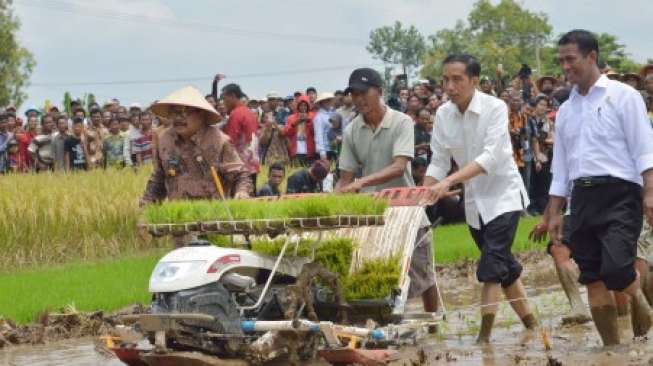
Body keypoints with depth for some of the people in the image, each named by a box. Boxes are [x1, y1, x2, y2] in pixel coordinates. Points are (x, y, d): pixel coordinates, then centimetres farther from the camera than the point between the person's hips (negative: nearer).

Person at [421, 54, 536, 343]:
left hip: (503, 194, -6)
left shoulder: (494, 108, -18)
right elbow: (438, 162, 0)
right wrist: (423, 195, -17)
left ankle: (484, 338, -20)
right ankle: (532, 326, 24)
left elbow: (491, 157, -28)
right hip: (474, 200, 6)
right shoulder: (443, 115, -3)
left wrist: (449, 181, -38)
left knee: (491, 268, -17)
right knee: (505, 268, 13)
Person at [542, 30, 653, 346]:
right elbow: (560, 166, 19)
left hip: (619, 194, -6)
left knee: (616, 270, -22)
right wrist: (554, 213, 14)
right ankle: (613, 350, 10)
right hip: (582, 198, 6)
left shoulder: (622, 96, 0)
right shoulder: (566, 110, 16)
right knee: (593, 281, 2)